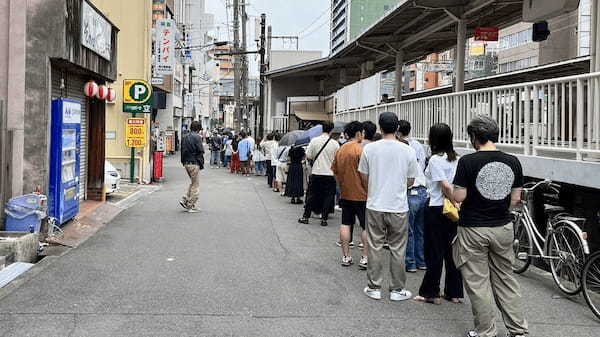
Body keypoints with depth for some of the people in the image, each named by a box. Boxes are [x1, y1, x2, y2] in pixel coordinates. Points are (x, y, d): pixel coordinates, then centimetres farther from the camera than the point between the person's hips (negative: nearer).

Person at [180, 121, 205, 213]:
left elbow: (182, 151, 15)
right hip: (194, 164, -8)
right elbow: (200, 151, -13)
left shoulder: (185, 137, 12)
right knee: (195, 185, 0)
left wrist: (183, 162, 18)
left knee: (193, 183, 21)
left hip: (186, 163, 8)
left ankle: (185, 200, 10)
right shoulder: (197, 137, -12)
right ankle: (191, 206, 1)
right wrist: (201, 164, -4)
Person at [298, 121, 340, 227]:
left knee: (311, 195, 12)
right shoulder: (335, 143, -6)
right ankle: (324, 219, 9)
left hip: (316, 173, 1)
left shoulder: (314, 141, -5)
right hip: (330, 174, -1)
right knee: (327, 197, 8)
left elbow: (308, 156, -2)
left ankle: (305, 217, 16)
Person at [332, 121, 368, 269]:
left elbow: (335, 171, 13)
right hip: (361, 195, -6)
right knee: (367, 226, 2)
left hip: (345, 194, 7)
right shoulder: (360, 150, -15)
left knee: (346, 224, 11)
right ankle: (365, 258, 2)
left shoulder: (340, 150, 6)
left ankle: (346, 256, 15)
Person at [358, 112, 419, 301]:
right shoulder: (407, 151, -5)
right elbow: (410, 181, 5)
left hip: (375, 206, 0)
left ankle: (374, 288, 15)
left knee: (375, 248, 9)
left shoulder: (369, 149, -5)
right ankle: (397, 290, 16)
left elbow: (364, 178, 4)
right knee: (398, 250, 8)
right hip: (399, 207, 0)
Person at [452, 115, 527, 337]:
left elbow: (459, 197, -14)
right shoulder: (513, 162, 0)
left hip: (474, 229, -4)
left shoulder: (468, 162, -15)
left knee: (478, 282, 7)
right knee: (505, 279, 16)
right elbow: (516, 198, 5)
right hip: (503, 228, 5)